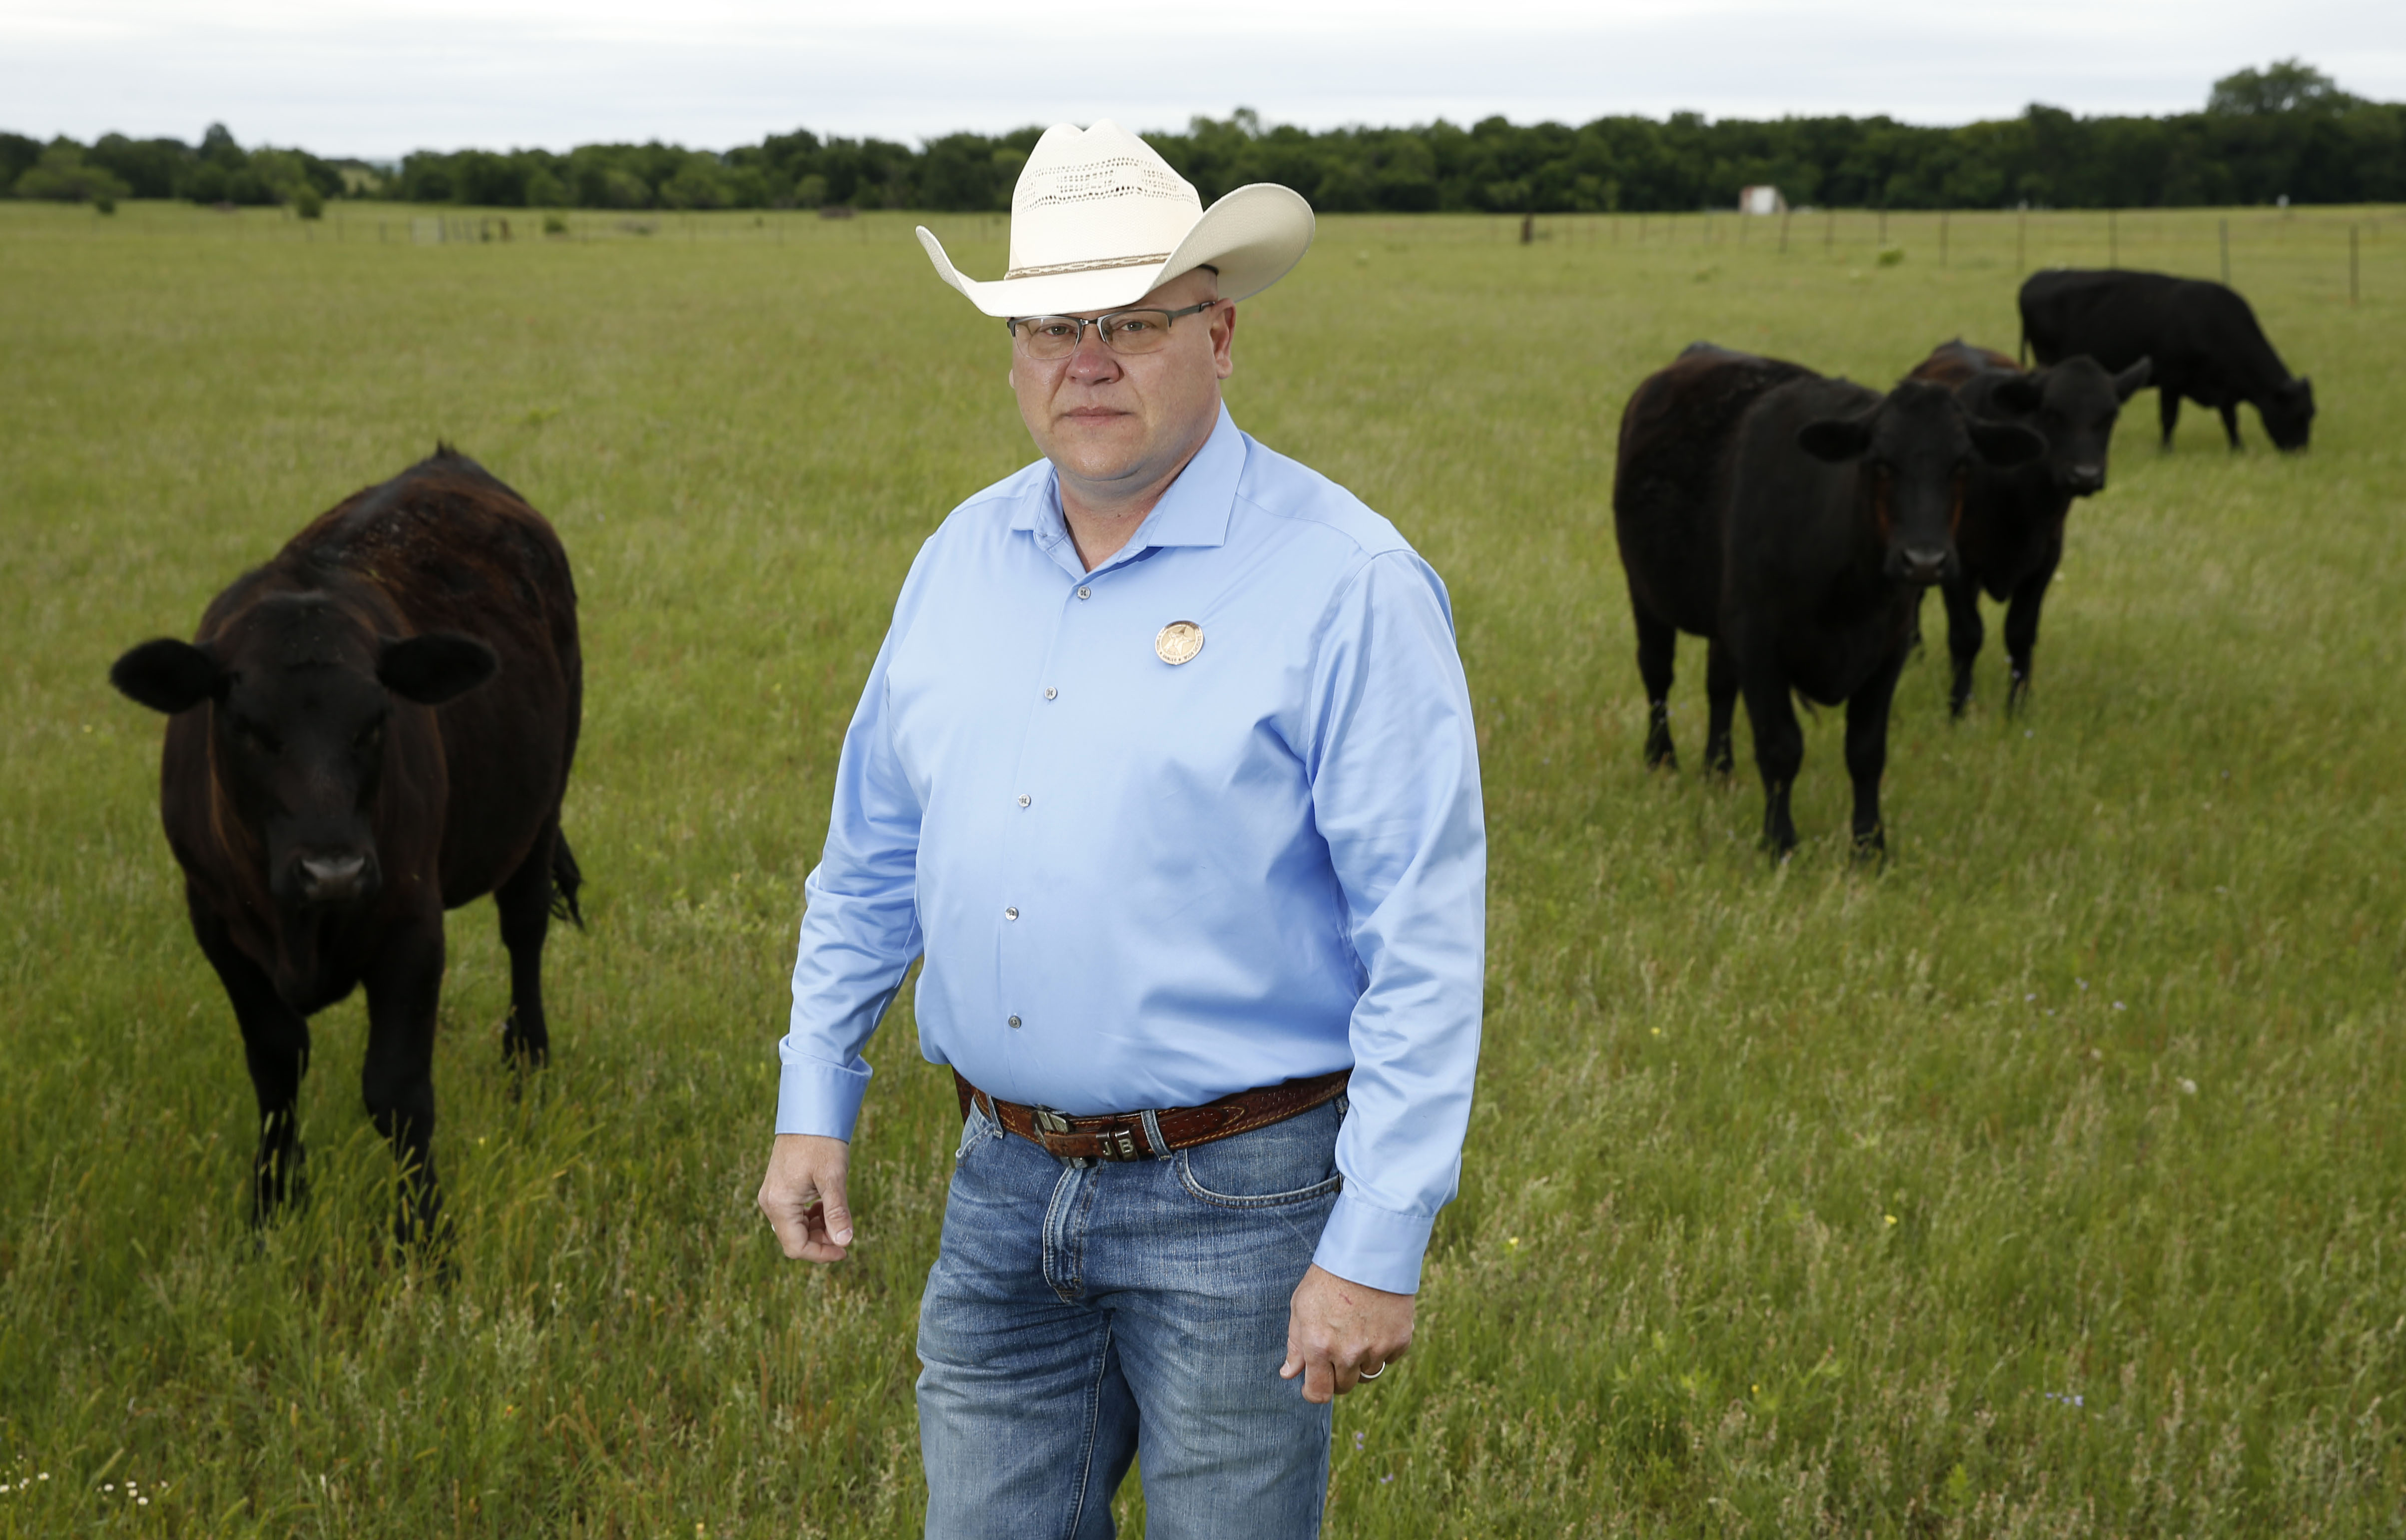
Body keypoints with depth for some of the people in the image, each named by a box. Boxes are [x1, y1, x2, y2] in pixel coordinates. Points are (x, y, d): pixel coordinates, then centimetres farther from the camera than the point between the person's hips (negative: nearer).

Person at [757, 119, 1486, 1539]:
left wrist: (1377, 1248, -18)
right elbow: (873, 851, 17)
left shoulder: (1343, 584, -13)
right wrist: (815, 1102, 14)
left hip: (1238, 1203, -5)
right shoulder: (964, 558, 7)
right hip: (1004, 1189, 5)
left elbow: (1428, 938, -15)